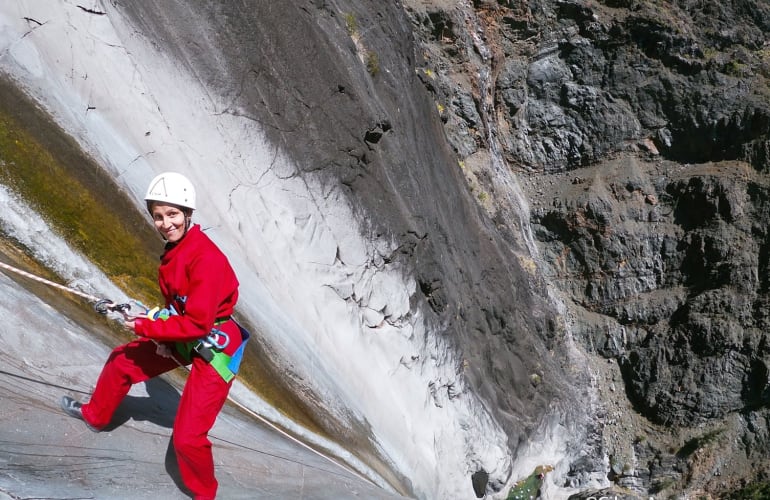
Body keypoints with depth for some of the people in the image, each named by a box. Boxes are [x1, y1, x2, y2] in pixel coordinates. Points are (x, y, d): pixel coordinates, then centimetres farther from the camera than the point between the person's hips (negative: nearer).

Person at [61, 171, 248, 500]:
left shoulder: (206, 258, -29)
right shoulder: (175, 249, 0)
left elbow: (197, 323, -28)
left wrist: (145, 327, -18)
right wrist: (161, 335, -1)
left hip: (215, 348, -9)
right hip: (181, 337, 9)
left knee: (187, 437, -11)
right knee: (122, 360, 23)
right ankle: (95, 415, 52)